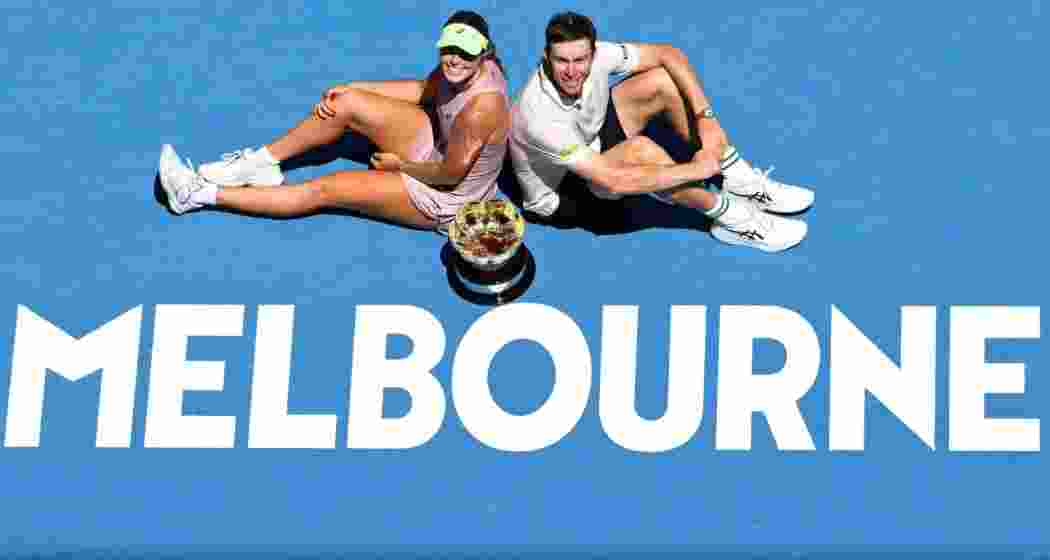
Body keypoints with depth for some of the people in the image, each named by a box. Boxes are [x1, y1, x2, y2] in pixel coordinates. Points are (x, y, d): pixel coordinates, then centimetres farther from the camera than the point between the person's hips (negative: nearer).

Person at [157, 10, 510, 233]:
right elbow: (424, 90, 8)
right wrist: (351, 88, 1)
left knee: (324, 190, -6)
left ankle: (201, 195, 1)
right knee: (345, 103, -5)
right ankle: (262, 162, 13)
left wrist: (401, 165, -9)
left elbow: (449, 174, -28)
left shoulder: (480, 108, -37)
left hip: (444, 199, -8)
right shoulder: (460, 68, -12)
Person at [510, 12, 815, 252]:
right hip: (559, 194, -7)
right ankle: (730, 216, -17)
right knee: (640, 150, -36)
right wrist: (697, 168, -32)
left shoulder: (596, 56, -22)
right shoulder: (541, 117, -39)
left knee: (662, 80, -11)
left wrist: (706, 118, -20)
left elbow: (668, 55, -8)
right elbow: (617, 181, -40)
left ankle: (743, 184, -5)